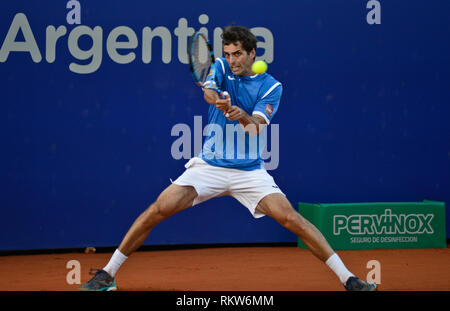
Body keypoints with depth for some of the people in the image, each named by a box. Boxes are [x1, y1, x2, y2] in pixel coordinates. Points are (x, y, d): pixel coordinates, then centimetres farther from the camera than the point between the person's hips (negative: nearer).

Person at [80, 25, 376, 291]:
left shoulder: (271, 86, -2)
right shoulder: (222, 67, 3)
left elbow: (257, 128, -16)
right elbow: (208, 90, -20)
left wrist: (244, 117, -39)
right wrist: (217, 99, -44)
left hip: (250, 171, -1)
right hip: (209, 166, 1)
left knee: (291, 218, -17)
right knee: (157, 210, -12)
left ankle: (348, 279, -9)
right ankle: (108, 273, 1)